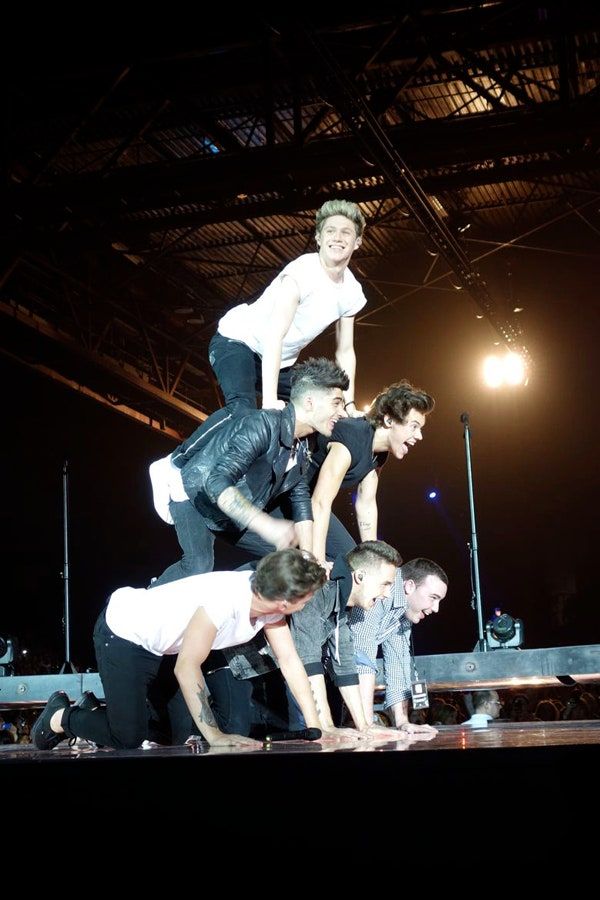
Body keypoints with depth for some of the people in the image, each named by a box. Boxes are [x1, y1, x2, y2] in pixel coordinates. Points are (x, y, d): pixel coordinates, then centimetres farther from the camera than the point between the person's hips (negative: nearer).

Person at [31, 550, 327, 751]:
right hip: (122, 633, -8)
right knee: (129, 738, -8)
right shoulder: (226, 600, -39)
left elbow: (289, 660, -7)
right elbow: (187, 667, -35)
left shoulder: (270, 597, -14)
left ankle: (105, 710, 27)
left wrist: (315, 727, -11)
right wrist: (215, 737, -33)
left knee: (181, 729, 6)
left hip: (160, 641, 8)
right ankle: (61, 716, 18)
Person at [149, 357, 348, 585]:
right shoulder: (263, 425, -31)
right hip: (194, 495, -9)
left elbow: (300, 502, 1)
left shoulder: (302, 448, -2)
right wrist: (267, 525, -51)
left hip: (233, 514, 9)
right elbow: (217, 483, -42)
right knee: (199, 566, -30)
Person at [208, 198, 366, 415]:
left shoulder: (352, 291, -2)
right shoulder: (303, 271, -25)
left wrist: (349, 404, -2)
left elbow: (345, 351, 8)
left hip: (280, 362, 8)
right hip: (237, 340, -8)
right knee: (242, 408, -33)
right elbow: (275, 334, -34)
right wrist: (270, 400, -42)